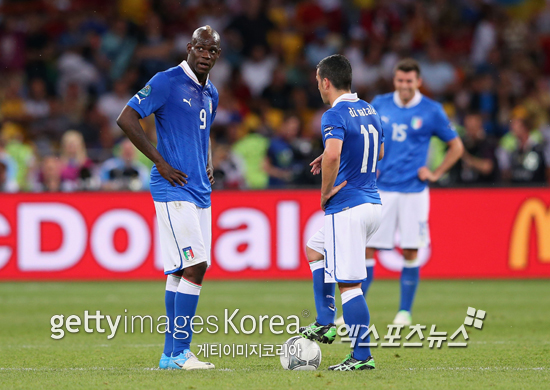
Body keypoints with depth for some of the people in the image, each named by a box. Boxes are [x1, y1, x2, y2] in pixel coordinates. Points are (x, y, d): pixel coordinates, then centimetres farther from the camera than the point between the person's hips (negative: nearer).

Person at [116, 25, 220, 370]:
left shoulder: (211, 93, 16)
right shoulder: (167, 82, -9)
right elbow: (126, 118, -12)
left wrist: (209, 164, 15)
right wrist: (161, 162, -14)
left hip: (200, 192, 8)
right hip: (174, 189, -8)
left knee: (181, 272, 9)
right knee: (194, 266, -15)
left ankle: (171, 354, 12)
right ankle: (179, 352, -13)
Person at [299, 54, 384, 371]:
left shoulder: (335, 116, -15)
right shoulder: (369, 110, 13)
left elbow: (332, 154, -33)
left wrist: (326, 191, -17)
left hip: (347, 209, -10)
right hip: (373, 204, 10)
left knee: (349, 284, -6)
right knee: (315, 250, 28)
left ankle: (362, 356, -7)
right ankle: (325, 323, 22)